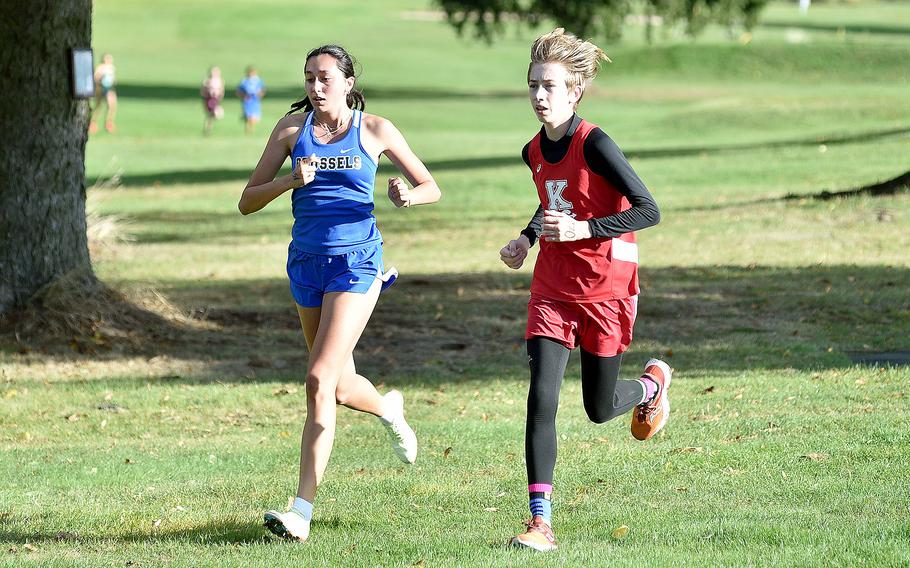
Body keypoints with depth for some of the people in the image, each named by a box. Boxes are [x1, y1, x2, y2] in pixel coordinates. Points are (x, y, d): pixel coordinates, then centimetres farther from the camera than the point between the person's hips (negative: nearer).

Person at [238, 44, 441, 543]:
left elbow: (431, 188, 7)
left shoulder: (375, 130, -2)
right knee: (340, 387, 15)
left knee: (320, 380, -17)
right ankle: (389, 410, 52)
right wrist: (291, 181, -16)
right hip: (307, 260, 4)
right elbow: (247, 202, 2)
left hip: (356, 262, -4)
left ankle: (302, 510, -15)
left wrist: (407, 195, -16)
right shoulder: (293, 126, 3)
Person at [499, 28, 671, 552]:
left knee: (600, 409, 8)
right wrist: (528, 238, 8)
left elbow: (648, 210, -19)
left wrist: (582, 228, -25)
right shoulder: (535, 151, 4)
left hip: (605, 291, -5)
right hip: (553, 289, 5)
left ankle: (653, 383, 44)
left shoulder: (594, 145, -18)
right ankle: (541, 522, -11)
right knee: (542, 398, -11)